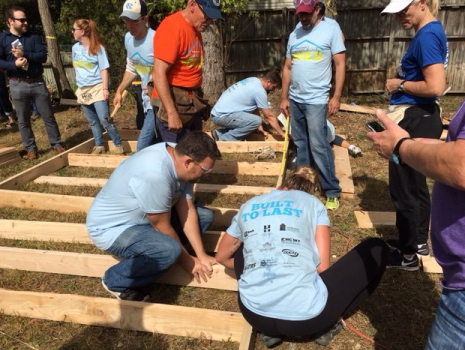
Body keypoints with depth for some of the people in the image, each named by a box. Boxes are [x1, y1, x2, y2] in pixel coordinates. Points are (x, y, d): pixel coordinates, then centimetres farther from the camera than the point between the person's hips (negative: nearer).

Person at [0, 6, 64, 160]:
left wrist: (24, 54, -19)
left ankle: (56, 144, 17)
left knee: (48, 116, 6)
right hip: (18, 85, -1)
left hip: (37, 83, 1)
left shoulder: (34, 37, 7)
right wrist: (14, 64, -21)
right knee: (23, 120, 6)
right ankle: (30, 148, 18)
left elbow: (43, 56, -6)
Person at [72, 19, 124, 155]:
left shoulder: (98, 48, -7)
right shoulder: (75, 48, 9)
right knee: (92, 121, 11)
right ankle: (99, 146, 21)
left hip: (97, 88, -6)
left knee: (105, 120, -13)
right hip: (83, 90, 6)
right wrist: (79, 85, 18)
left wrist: (105, 89, -16)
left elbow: (103, 69, -9)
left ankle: (118, 145, -1)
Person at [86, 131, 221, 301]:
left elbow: (187, 210, -7)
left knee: (204, 215, 2)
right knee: (169, 250, -34)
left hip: (142, 216, 9)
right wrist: (186, 260, -10)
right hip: (111, 228, -8)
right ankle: (115, 281, -7)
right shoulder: (154, 174, -37)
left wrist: (201, 255, -9)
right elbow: (162, 227, -24)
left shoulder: (179, 156, -12)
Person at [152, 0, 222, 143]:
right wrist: (172, 113, -25)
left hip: (192, 103, 9)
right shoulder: (172, 27, -16)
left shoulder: (195, 29, 12)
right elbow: (159, 73, -21)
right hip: (174, 103, -9)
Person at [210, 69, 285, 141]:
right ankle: (224, 140, -12)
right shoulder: (259, 91, -15)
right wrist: (283, 134, -1)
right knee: (256, 121, -21)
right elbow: (270, 116, -10)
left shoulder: (253, 81, 13)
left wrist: (258, 125, 19)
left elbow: (254, 107, 21)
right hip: (222, 115, -10)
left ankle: (220, 134, 11)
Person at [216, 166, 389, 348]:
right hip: (305, 315, -3)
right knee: (377, 249, 16)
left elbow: (222, 257, 28)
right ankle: (325, 326, 15)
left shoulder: (248, 206, 17)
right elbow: (322, 266, 4)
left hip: (254, 313, 4)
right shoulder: (312, 202, 10)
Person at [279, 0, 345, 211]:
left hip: (316, 100, -5)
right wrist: (284, 98, 11)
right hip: (294, 99, 6)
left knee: (318, 146, -8)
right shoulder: (294, 34, 13)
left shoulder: (331, 28, -3)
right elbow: (287, 68, 14)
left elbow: (340, 64, -5)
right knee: (300, 144, 12)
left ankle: (332, 191, 4)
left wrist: (336, 97, -12)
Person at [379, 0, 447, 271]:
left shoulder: (427, 36, -18)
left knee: (403, 188, 1)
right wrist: (404, 82, 6)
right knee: (416, 184, 19)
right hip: (422, 117, 10)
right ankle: (419, 241, 35)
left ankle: (408, 255, 16)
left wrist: (399, 85, -13)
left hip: (413, 120, -10)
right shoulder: (431, 32, 13)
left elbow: (436, 87, -26)